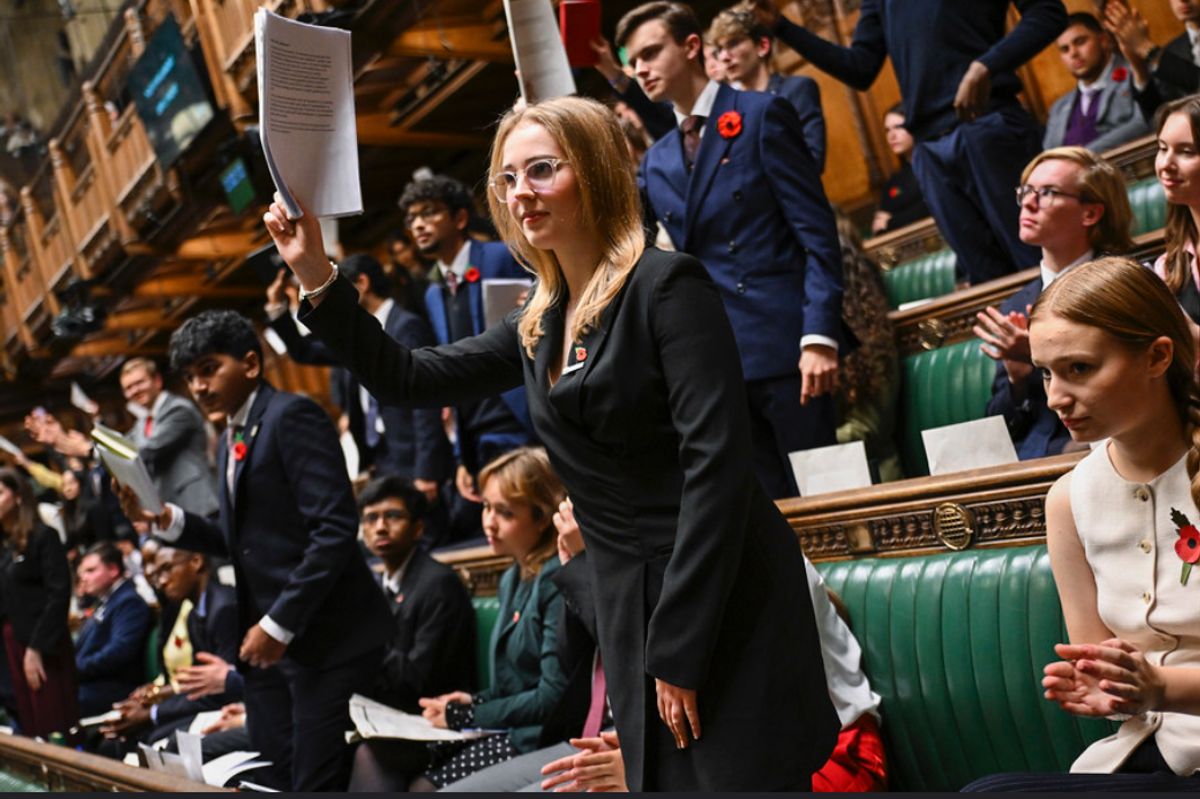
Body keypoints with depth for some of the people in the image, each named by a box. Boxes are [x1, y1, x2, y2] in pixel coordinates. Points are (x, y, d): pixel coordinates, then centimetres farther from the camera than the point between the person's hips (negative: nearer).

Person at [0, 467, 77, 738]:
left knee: (54, 729, -4)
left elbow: (58, 594, -12)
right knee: (30, 733, 8)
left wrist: (36, 649, -16)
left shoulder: (43, 537, -6)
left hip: (43, 649, -6)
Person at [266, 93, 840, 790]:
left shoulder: (667, 284, -9)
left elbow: (717, 464, -17)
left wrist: (680, 648, -18)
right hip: (632, 611, 7)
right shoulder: (539, 328, 13)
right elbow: (406, 379, 18)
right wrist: (317, 276, 5)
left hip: (725, 607, -7)